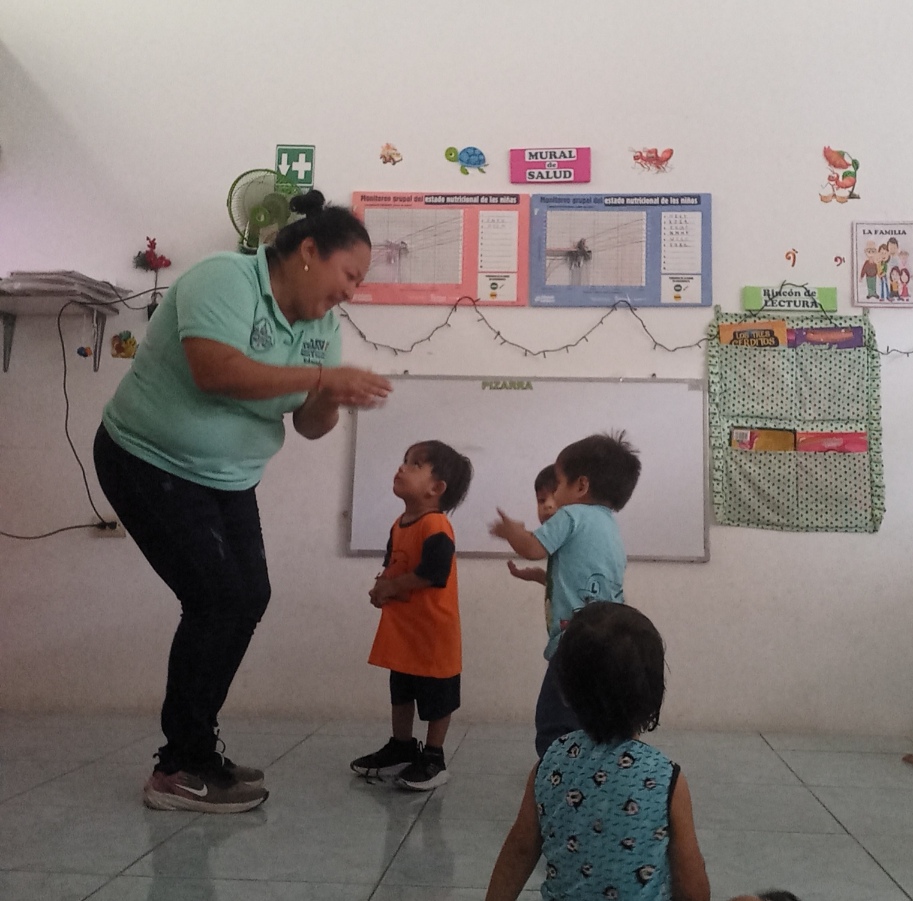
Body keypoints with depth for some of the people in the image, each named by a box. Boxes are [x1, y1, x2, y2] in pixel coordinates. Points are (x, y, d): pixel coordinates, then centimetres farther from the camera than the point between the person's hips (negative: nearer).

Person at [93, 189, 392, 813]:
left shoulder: (321, 324, 2)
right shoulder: (225, 279, -21)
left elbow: (309, 424, 3)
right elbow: (215, 369, -37)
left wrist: (331, 401, -21)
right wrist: (323, 376, -33)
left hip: (227, 479, 9)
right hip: (151, 463, -8)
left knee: (250, 597, 5)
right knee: (217, 598, -14)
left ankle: (194, 753, 18)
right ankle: (180, 772, 0)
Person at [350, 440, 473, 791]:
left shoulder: (436, 527, -22)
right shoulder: (399, 525, 7)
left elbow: (431, 574, -29)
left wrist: (390, 586, -16)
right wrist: (383, 586, -7)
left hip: (433, 633, -9)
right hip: (402, 630, 9)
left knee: (436, 700, 6)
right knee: (400, 694, 21)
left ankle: (434, 760, 18)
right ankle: (402, 748, 36)